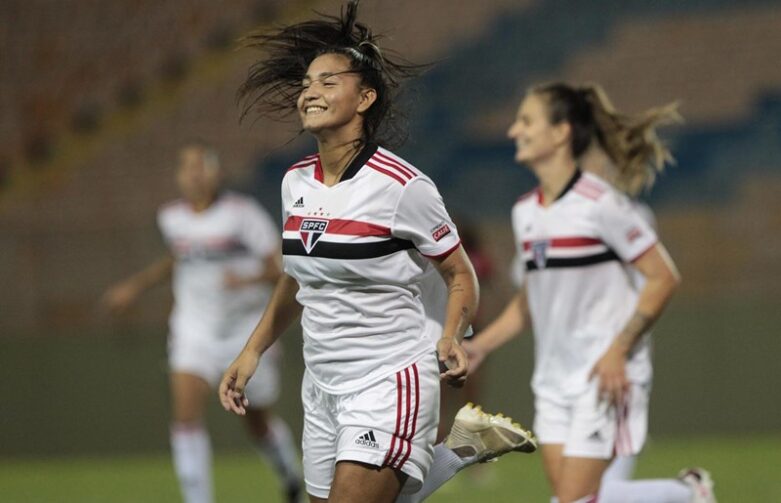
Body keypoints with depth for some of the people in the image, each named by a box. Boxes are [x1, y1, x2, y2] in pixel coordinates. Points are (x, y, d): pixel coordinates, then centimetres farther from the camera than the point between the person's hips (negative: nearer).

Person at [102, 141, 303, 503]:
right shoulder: (171, 218, 2)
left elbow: (282, 268, -14)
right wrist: (138, 285, 19)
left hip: (247, 333, -3)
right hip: (194, 334, 3)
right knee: (186, 415, -18)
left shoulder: (243, 213, -13)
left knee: (259, 423, 13)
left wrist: (251, 277, -33)